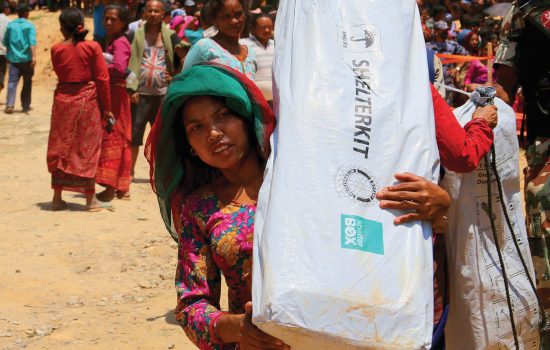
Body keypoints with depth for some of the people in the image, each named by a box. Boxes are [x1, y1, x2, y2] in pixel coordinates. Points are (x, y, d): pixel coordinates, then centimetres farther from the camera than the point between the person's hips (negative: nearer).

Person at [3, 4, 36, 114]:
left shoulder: (10, 25, 6)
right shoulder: (29, 25, -4)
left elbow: (5, 42, 14)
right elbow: (32, 41, -18)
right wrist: (34, 56, -26)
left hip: (13, 58, 2)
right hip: (27, 59, -2)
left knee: (12, 82, -1)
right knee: (27, 83, 12)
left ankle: (9, 105, -17)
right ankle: (25, 106, 19)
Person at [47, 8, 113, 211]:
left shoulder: (56, 50, -2)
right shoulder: (92, 47, -7)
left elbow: (60, 74, 9)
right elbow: (102, 79, -8)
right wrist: (106, 108, -2)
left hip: (63, 100, 2)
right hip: (88, 101, -2)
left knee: (61, 149, 10)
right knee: (87, 150, 5)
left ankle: (57, 198, 14)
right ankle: (90, 199, 8)